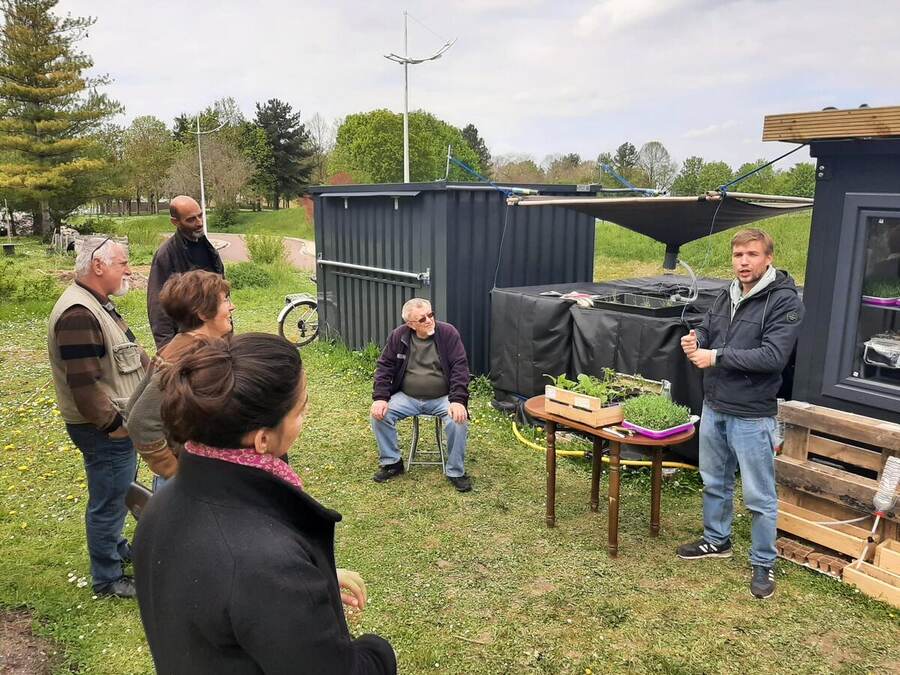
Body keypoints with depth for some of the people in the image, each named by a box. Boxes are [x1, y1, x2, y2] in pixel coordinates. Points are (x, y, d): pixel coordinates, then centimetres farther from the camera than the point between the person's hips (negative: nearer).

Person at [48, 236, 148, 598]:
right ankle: (108, 579, 22)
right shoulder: (78, 314, -26)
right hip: (103, 430, -11)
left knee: (121, 491, 27)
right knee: (108, 501, 5)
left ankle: (116, 547, 47)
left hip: (120, 420, 11)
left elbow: (128, 351, 20)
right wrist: (113, 423, -20)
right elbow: (83, 383, -28)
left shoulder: (98, 304, 10)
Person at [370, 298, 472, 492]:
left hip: (442, 398, -2)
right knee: (379, 415, -18)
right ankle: (391, 463, 4)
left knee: (458, 420, -29)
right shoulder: (398, 336, -3)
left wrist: (458, 400, -25)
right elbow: (385, 366, 2)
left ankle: (455, 471, -7)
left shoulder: (448, 333, -10)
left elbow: (460, 367, -12)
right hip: (407, 397, 2)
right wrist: (380, 398, -13)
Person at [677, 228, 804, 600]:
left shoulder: (784, 300, -15)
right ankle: (716, 540, 40)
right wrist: (695, 340, -9)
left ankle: (764, 564, 23)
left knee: (759, 496, 6)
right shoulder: (727, 295, 7)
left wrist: (716, 357, -22)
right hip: (714, 407, 7)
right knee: (714, 481, 21)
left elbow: (773, 356, -23)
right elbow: (707, 329, 15)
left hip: (752, 416, -7)